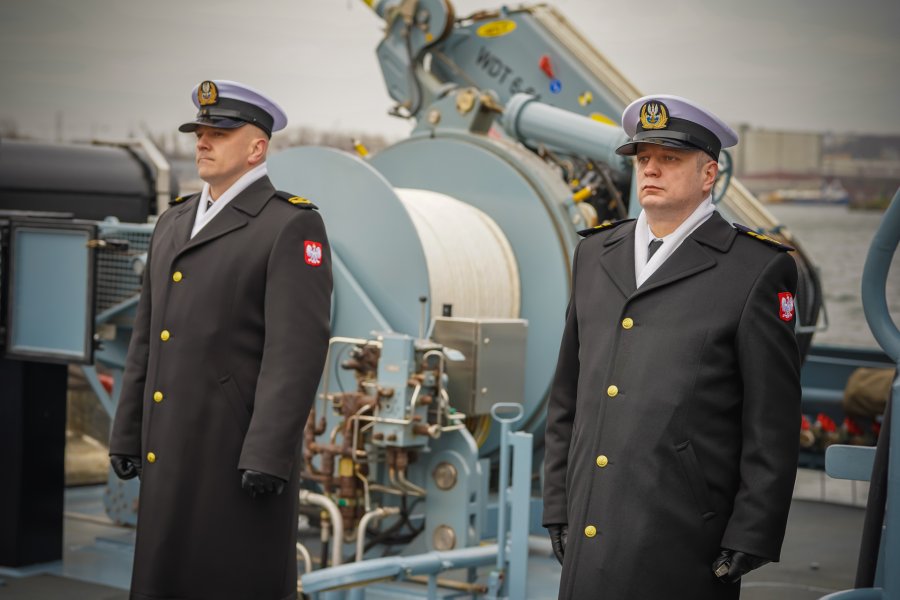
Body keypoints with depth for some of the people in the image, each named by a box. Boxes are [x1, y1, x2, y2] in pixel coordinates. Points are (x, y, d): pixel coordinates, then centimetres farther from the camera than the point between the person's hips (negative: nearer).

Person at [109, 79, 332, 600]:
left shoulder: (291, 226, -8)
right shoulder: (174, 223, 16)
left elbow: (297, 347, -16)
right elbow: (148, 338, 17)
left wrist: (268, 455, -21)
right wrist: (128, 436, 14)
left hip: (239, 447, -7)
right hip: (171, 452, 7)